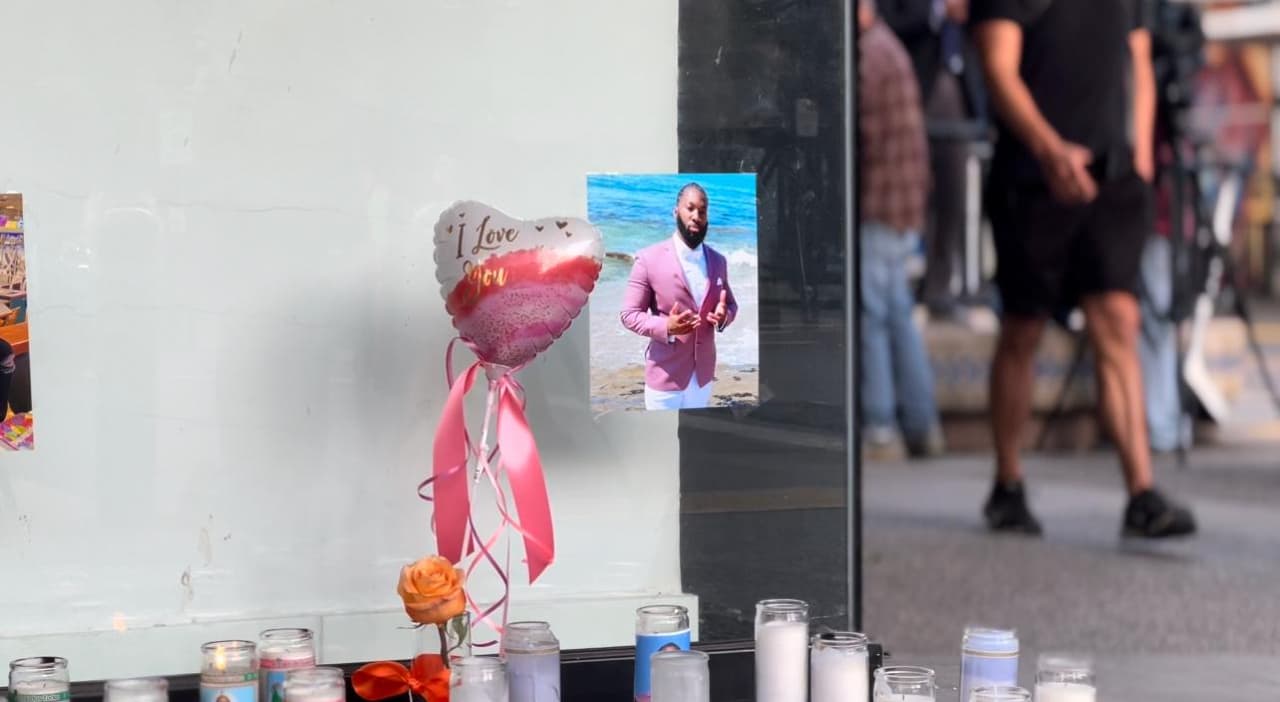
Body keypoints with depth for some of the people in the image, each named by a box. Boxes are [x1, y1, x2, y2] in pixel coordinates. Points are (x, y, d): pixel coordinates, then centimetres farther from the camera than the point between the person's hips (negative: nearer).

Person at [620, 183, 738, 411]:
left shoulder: (717, 261, 6)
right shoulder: (649, 259, -10)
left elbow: (730, 304, 17)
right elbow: (629, 314, -8)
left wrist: (723, 316, -9)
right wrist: (666, 327, -27)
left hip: (703, 376, 5)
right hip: (665, 377, -5)